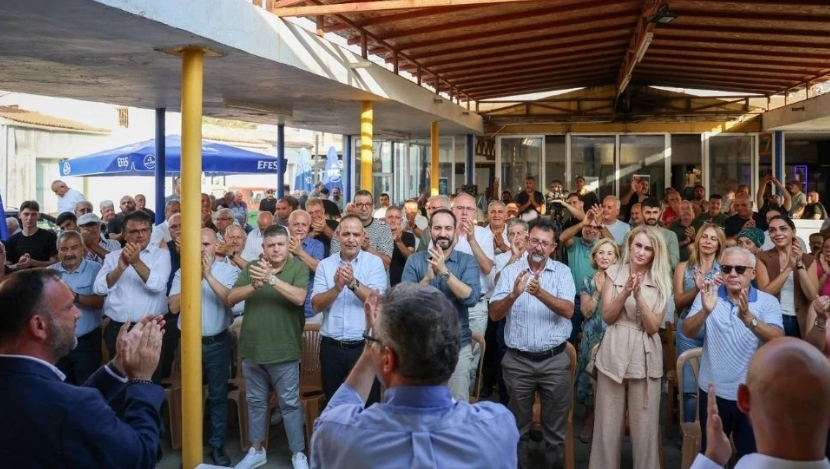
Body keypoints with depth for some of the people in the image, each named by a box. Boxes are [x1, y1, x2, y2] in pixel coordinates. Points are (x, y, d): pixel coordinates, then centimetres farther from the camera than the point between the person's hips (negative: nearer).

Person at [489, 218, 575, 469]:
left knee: (555, 428, 11)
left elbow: (568, 310, -14)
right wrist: (514, 294, -26)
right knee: (519, 426, 14)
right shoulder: (510, 271, -1)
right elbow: (494, 314, -8)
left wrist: (540, 292, -29)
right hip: (518, 361, 0)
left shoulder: (562, 271, 0)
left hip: (555, 360, 0)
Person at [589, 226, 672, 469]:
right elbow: (607, 317, -2)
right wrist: (625, 293, -17)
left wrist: (639, 296, -19)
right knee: (608, 423, 6)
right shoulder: (614, 273, 3)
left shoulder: (661, 281, 1)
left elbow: (653, 327, -6)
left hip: (645, 358, 0)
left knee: (644, 426, 5)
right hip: (614, 355, 0)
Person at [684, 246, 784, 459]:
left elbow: (777, 339, -21)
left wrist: (748, 318, -37)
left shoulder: (768, 302, -4)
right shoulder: (708, 296, -2)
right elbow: (688, 332, -15)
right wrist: (705, 311, -34)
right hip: (713, 392, 1)